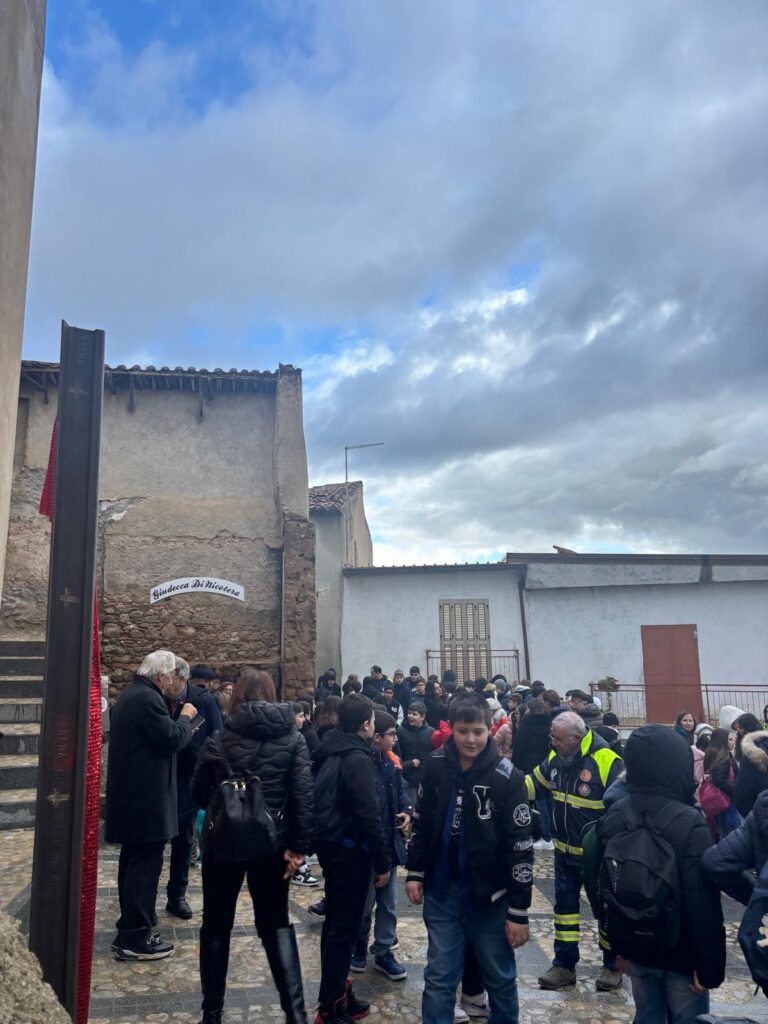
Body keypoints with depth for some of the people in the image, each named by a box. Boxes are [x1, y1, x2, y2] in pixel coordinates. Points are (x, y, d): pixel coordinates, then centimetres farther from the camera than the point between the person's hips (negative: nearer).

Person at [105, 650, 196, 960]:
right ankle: (135, 939, 3)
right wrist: (186, 717, -6)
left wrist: (180, 720, 13)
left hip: (131, 793, 11)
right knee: (146, 864, -3)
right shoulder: (148, 698, -20)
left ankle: (131, 925, 31)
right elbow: (172, 739, -22)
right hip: (146, 797, -11)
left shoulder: (130, 694, 13)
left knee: (134, 860, 19)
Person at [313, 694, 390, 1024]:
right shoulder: (358, 759, -20)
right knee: (344, 926, 0)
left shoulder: (332, 752, 8)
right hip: (350, 848, -9)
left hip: (330, 844, 9)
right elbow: (369, 815, -22)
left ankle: (336, 991, 30)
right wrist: (382, 862, -16)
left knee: (335, 921, 18)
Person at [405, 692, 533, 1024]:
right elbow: (421, 823, 8)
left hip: (489, 895, -2)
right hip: (442, 891, 2)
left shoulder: (507, 777, -15)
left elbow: (520, 846, -12)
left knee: (500, 977, 15)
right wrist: (414, 873, 6)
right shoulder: (436, 766, -5)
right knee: (439, 977, 9)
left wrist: (519, 911, -12)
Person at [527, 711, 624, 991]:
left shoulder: (607, 762, -25)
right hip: (565, 851, 6)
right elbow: (534, 785, 10)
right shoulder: (556, 758, -4)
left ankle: (612, 966, 32)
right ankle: (564, 966, 28)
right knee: (565, 904, 15)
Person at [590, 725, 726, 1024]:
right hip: (681, 952, -5)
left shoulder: (613, 817, -3)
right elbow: (704, 904, -22)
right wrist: (710, 965, -13)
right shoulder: (689, 823, -22)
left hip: (635, 946, 5)